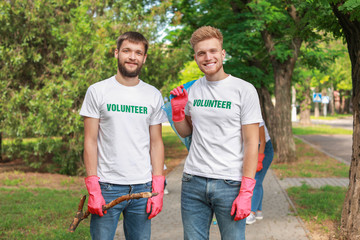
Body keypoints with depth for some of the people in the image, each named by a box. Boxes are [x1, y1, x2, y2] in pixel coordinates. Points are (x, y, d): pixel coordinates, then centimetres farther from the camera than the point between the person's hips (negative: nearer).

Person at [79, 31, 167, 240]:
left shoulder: (154, 95, 8)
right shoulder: (97, 91, 1)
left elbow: (156, 143, 8)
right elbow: (90, 141, -1)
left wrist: (158, 189, 0)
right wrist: (93, 189, -8)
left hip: (143, 187, 2)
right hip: (107, 186, -2)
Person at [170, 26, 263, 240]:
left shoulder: (245, 90, -4)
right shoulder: (192, 90, 9)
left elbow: (251, 143, -7)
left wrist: (246, 192, -12)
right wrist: (177, 110, 0)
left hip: (230, 183, -4)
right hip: (193, 181, 4)